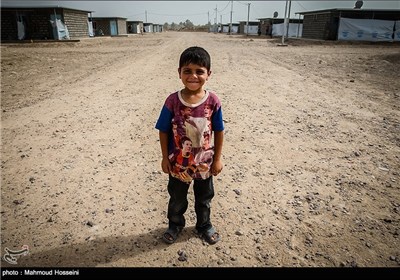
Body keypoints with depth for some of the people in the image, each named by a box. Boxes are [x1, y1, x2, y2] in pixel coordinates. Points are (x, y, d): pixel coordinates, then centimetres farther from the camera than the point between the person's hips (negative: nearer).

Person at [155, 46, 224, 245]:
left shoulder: (213, 101, -15)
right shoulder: (172, 101, -17)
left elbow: (218, 131, -6)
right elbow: (164, 131, -8)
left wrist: (217, 158, -2)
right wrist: (165, 158, -5)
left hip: (204, 162, 1)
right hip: (178, 163, 0)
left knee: (204, 198, 23)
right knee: (177, 199, 22)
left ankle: (204, 226, 48)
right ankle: (175, 225, 49)